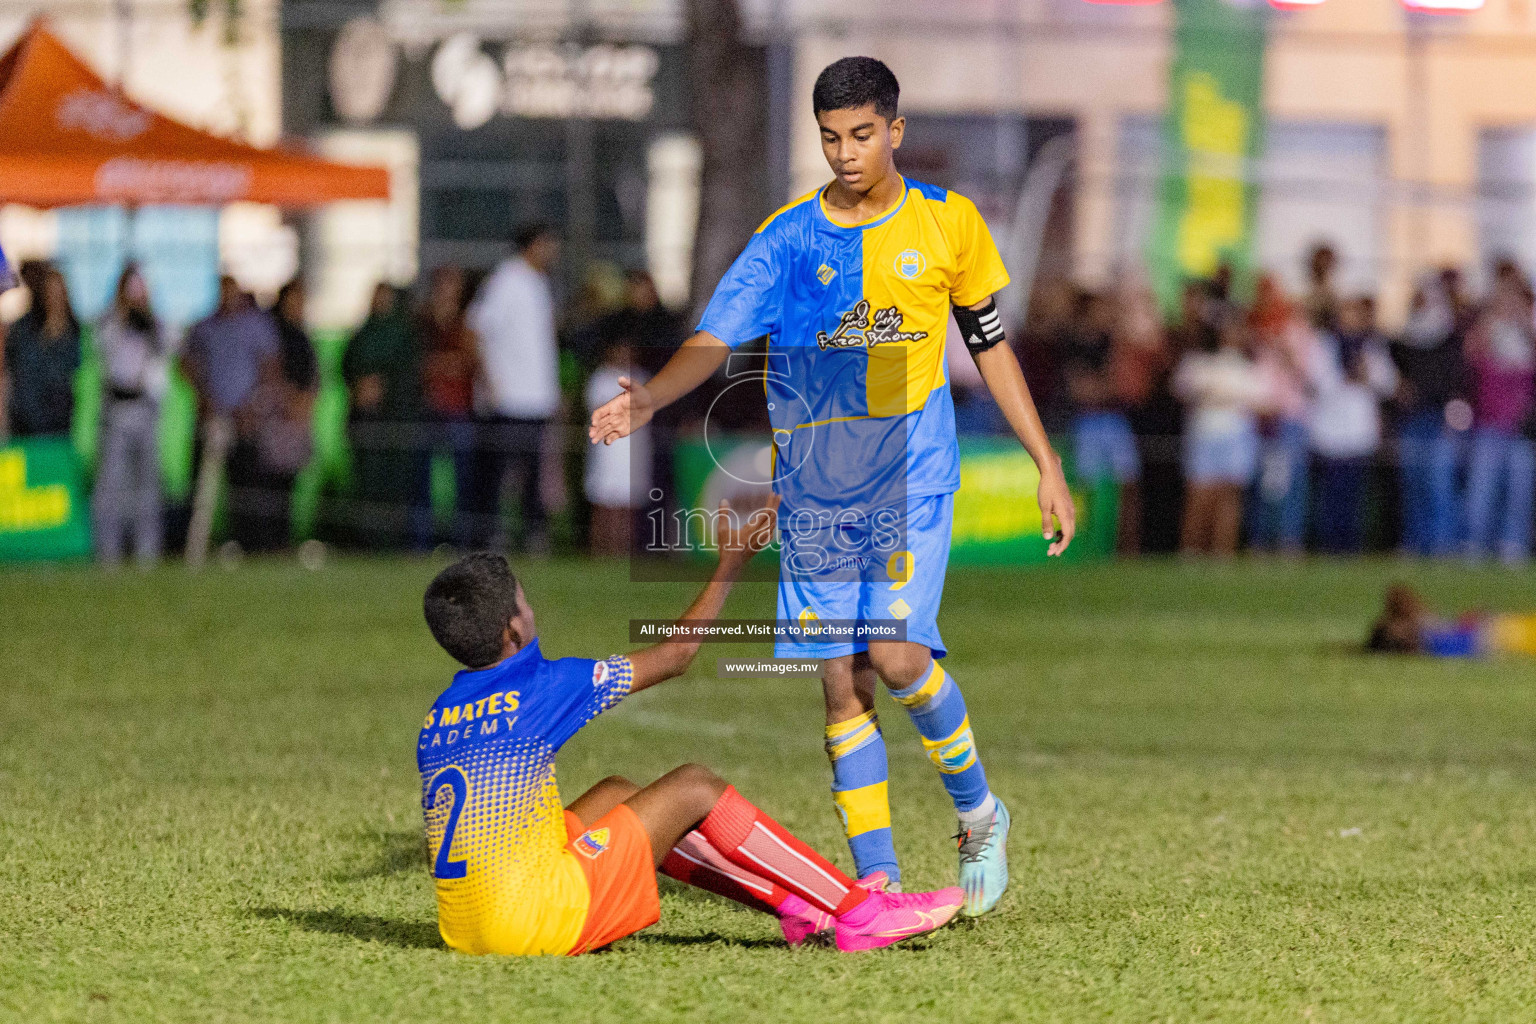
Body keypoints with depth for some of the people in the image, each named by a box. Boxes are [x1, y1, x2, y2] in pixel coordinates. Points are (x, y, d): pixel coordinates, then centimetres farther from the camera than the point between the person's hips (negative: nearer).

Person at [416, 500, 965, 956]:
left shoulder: (436, 718, 12)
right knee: (696, 788, 5)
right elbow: (675, 655, 5)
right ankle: (860, 913, 11)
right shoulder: (544, 686, -7)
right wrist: (730, 566, 16)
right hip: (538, 922, -8)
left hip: (463, 929, 8)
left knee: (617, 792, 26)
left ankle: (795, 905, 30)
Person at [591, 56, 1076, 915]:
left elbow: (990, 344, 11)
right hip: (815, 484, 2)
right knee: (841, 681, -1)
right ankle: (879, 882, 7)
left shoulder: (949, 224, 2)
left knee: (898, 654, -19)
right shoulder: (786, 239, 0)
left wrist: (1049, 467, 11)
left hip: (913, 474, -2)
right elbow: (715, 339, -8)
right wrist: (650, 398, -28)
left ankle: (981, 812, 7)